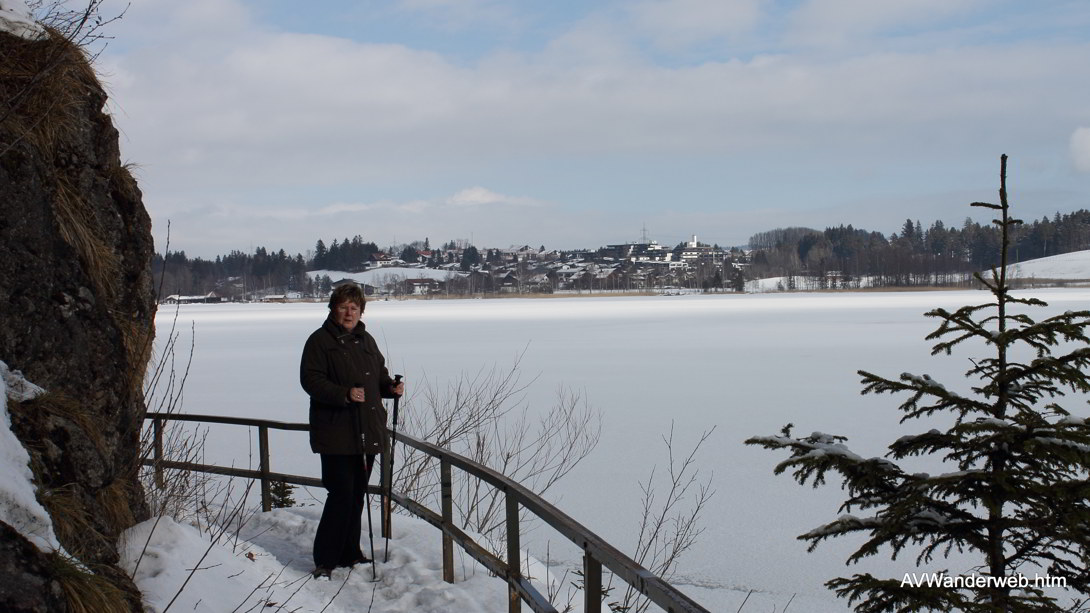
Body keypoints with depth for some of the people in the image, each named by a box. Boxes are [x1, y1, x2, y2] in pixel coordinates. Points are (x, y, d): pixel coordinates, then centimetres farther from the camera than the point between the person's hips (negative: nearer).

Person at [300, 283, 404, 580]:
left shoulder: (366, 340, 15)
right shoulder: (320, 341, -5)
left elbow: (379, 377, 24)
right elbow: (310, 379, -13)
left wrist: (391, 387, 2)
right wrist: (344, 394, -25)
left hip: (367, 432, 7)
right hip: (336, 434, -7)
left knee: (357, 496, 13)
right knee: (341, 495, -11)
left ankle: (350, 553, 25)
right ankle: (324, 561, -2)